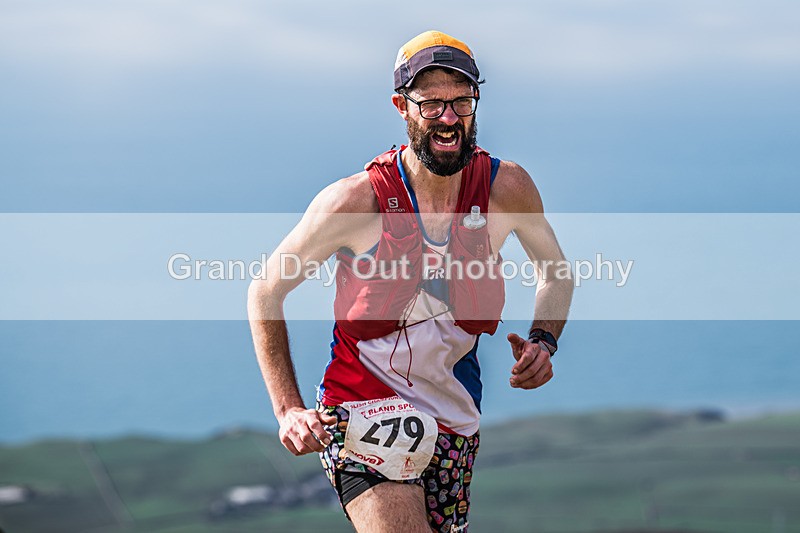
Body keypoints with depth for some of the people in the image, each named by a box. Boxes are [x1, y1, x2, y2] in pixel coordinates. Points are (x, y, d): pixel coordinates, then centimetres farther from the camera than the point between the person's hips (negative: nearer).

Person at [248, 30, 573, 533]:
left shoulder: (507, 187, -5)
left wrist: (542, 341, -5)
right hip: (364, 417, -5)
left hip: (456, 424, 5)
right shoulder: (356, 201, -14)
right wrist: (289, 410, -9)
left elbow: (556, 272, 16)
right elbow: (265, 293, -2)